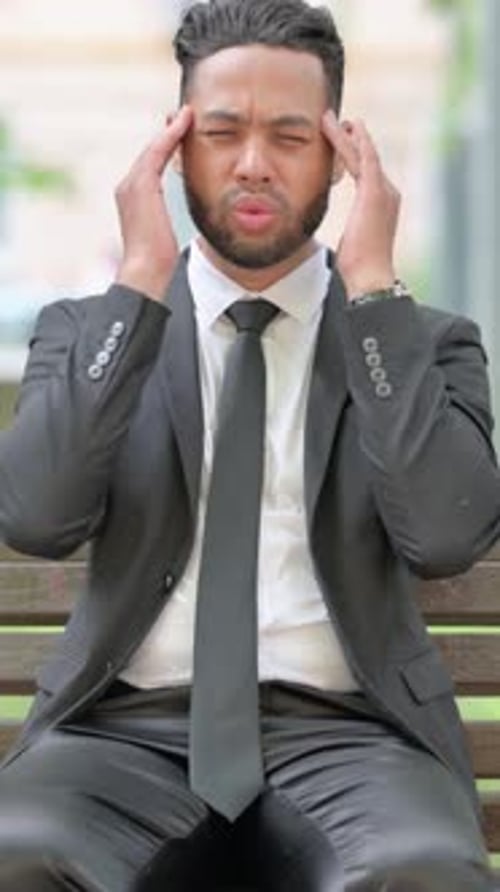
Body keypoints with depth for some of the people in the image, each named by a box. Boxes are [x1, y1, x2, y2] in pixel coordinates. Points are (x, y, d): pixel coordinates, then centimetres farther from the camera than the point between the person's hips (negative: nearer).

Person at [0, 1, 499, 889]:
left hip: (341, 733, 0)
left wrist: (371, 289, -6)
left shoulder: (421, 340, 13)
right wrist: (140, 284, -5)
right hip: (130, 728, 1)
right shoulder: (91, 330, 15)